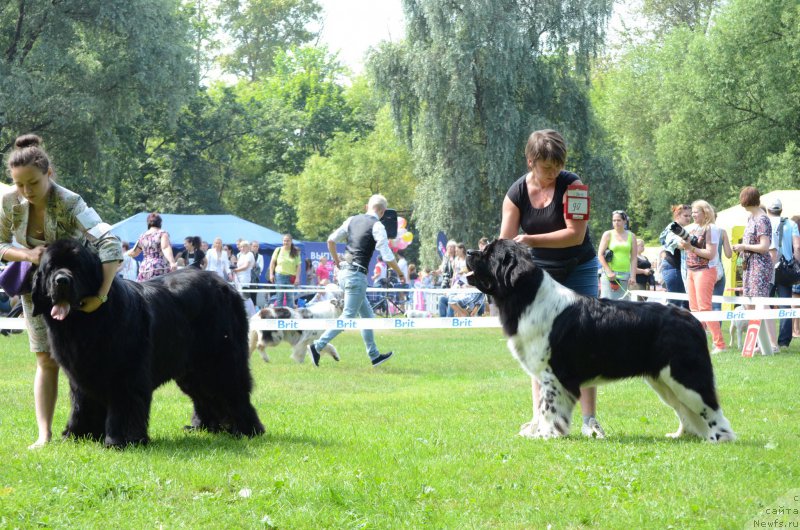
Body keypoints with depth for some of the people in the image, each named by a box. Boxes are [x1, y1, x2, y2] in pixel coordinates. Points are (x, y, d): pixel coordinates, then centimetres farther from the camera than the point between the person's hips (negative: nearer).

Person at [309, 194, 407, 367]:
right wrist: (400, 274, 3)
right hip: (357, 275, -8)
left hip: (344, 272, 8)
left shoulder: (352, 220, 10)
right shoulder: (377, 226, -9)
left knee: (367, 315, 16)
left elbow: (331, 240, 11)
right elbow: (387, 257, -11)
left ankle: (374, 355, 21)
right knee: (348, 317, -5)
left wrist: (337, 261, 23)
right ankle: (318, 345, -11)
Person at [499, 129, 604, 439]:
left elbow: (576, 234, -23)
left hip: (578, 270, -3)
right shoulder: (517, 193, -6)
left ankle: (589, 419, -6)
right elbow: (505, 241, -8)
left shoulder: (571, 185, -15)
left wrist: (531, 240, -30)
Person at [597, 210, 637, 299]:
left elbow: (633, 258, 9)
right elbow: (600, 254, 1)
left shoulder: (631, 236, 11)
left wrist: (633, 276, -1)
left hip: (625, 275, 2)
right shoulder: (608, 234, 6)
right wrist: (609, 272, -8)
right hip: (610, 275, -2)